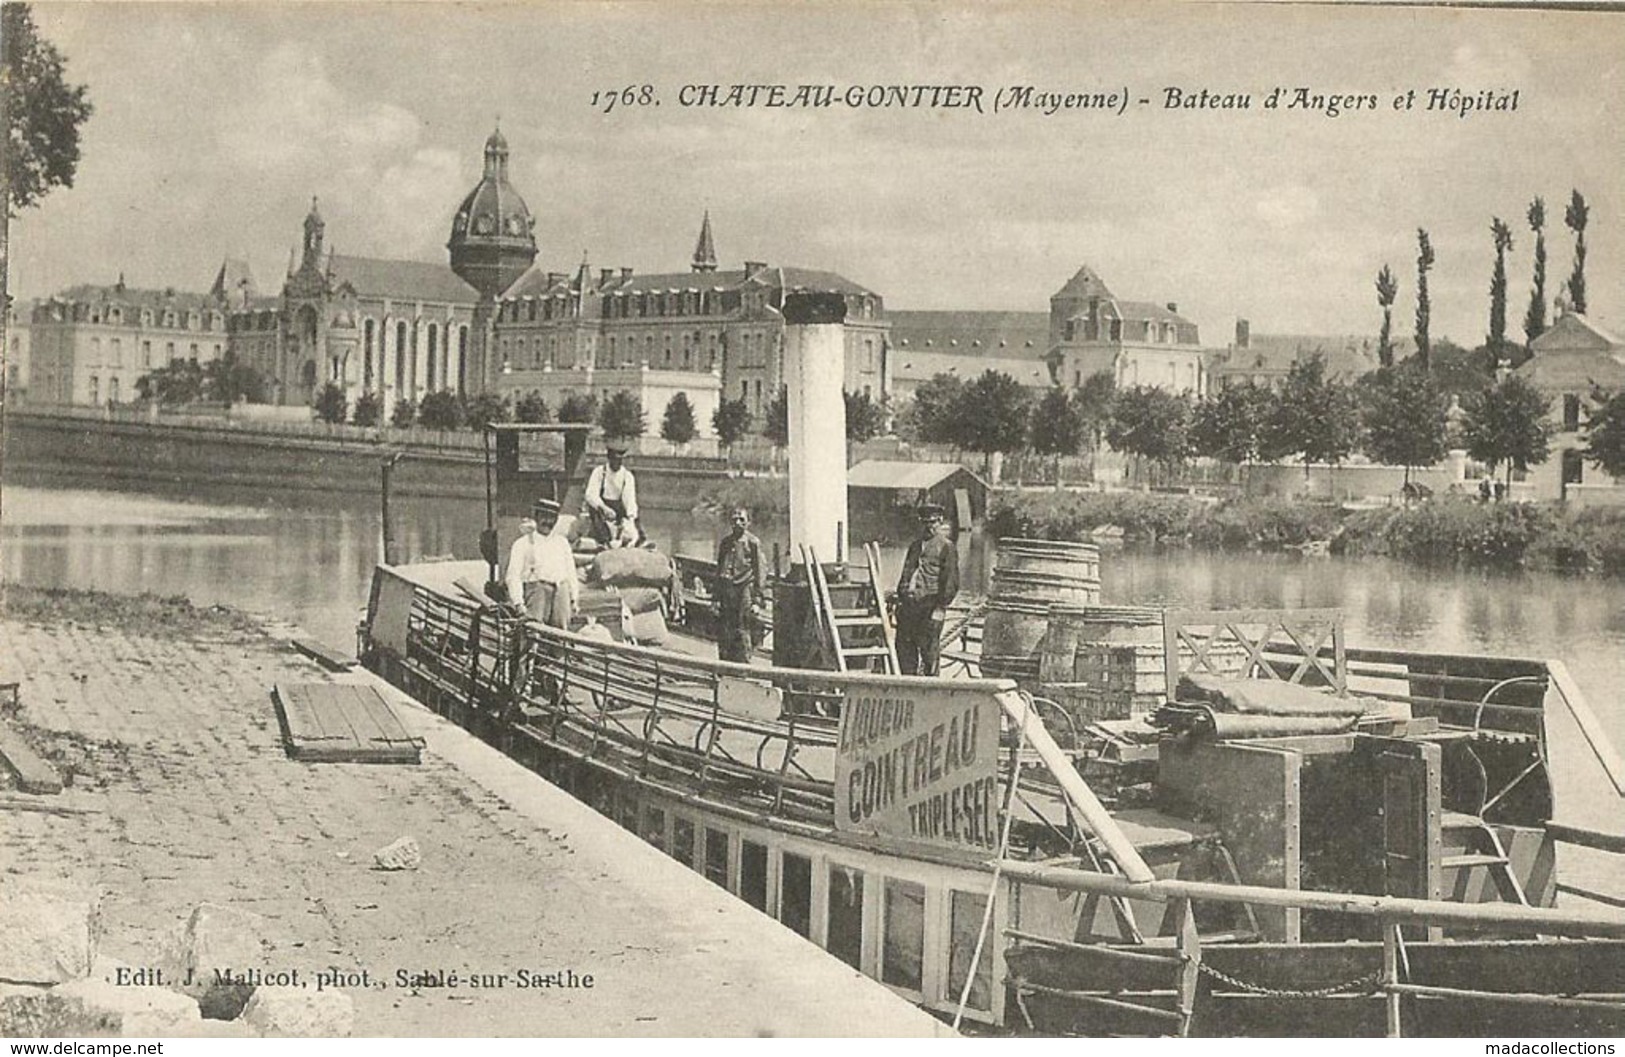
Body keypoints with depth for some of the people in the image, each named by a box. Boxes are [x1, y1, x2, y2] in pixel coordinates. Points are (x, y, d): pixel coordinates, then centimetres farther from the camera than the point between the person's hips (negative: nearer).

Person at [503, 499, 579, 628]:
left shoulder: (562, 542, 21)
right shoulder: (523, 544, 7)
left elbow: (571, 573, 21)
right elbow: (513, 576, 0)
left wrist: (574, 599, 13)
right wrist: (518, 603, -10)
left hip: (561, 591, 4)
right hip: (536, 588, -4)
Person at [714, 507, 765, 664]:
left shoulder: (753, 542, -1)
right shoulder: (725, 542, 13)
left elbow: (758, 572, -3)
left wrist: (757, 601, -8)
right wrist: (717, 598, 11)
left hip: (744, 590, -4)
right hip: (726, 591, 5)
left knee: (743, 634, -3)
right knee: (724, 635, 5)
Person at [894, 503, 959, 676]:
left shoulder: (946, 547, -1)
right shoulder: (914, 546, 21)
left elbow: (951, 581, -7)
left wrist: (941, 607, -13)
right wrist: (900, 600, 15)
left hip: (930, 603, -6)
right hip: (908, 603, 6)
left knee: (929, 649, -3)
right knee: (904, 647, 7)